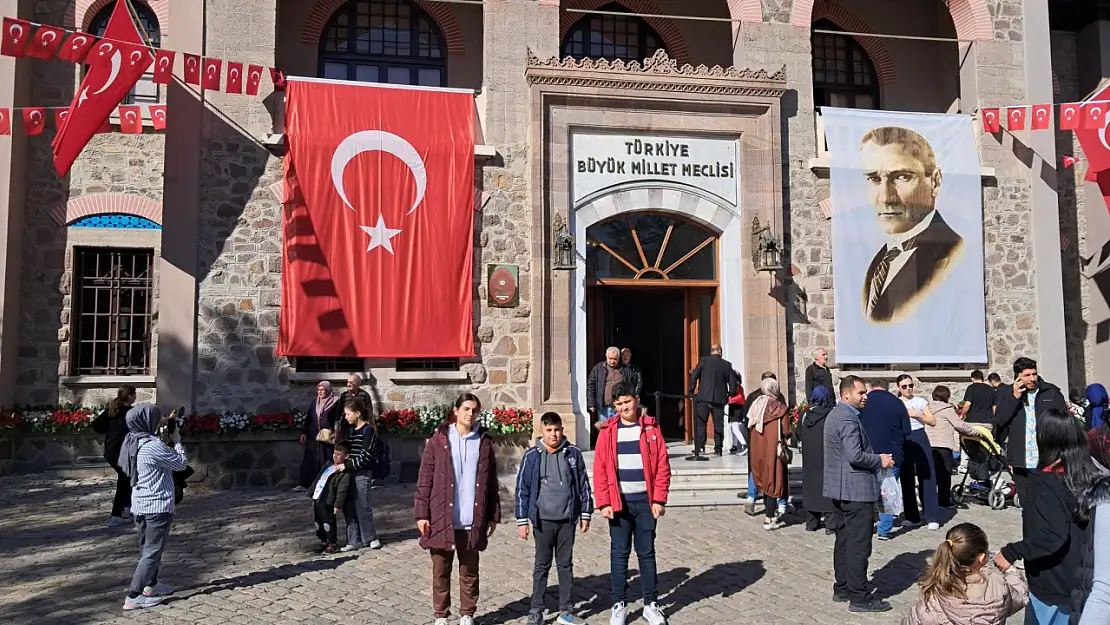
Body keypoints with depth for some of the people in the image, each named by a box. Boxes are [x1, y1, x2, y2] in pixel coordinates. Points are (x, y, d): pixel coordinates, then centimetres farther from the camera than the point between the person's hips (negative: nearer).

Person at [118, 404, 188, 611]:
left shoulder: (131, 441, 3)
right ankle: (133, 597, -6)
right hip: (157, 506, -9)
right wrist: (177, 440, -1)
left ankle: (150, 585, 35)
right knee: (153, 551, -4)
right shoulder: (153, 446, -22)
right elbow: (181, 464, -12)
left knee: (146, 548, 21)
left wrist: (164, 424, 15)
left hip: (139, 505, 9)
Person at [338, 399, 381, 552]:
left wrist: (347, 465, -15)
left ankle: (371, 538, 16)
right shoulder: (352, 430, 14)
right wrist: (343, 463, 7)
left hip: (362, 473, -8)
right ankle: (354, 540, 15)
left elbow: (366, 456, -16)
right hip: (350, 472, 8)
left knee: (362, 506, 0)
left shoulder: (368, 430, -11)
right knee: (349, 507, 7)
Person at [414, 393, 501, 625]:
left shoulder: (484, 442, 4)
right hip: (442, 519, -1)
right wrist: (421, 513, -7)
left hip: (472, 522, 1)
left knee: (469, 571, 11)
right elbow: (425, 480, -2)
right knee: (440, 571, 9)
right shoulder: (439, 440, -1)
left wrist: (494, 515, 4)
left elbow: (491, 483, 7)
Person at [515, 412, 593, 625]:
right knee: (542, 566, 6)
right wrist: (522, 520, -3)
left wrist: (585, 514, 6)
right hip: (543, 520, -2)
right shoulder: (532, 456, -3)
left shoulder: (573, 453, 1)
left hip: (568, 519, 2)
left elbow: (583, 485, 7)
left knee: (566, 564, 11)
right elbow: (522, 489, -1)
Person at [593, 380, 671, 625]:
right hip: (619, 502, 0)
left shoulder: (651, 428, 2)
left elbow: (662, 466, 0)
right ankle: (619, 605, 17)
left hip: (646, 501, 0)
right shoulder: (608, 431, 1)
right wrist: (604, 503, -7)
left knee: (646, 552, 9)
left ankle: (651, 604, 20)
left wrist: (659, 499, -6)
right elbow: (600, 470, -1)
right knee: (619, 554, 7)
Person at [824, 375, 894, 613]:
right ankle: (859, 598, 0)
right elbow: (855, 456, -26)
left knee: (844, 541, 16)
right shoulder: (848, 418, -18)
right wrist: (880, 460, -11)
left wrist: (876, 458, 15)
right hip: (856, 490, -11)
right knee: (859, 546, -5)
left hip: (840, 489, 11)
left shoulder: (836, 414, 15)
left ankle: (842, 589, 25)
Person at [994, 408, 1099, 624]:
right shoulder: (1089, 475, -1)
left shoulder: (1043, 482, -22)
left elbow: (1052, 537, -29)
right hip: (1082, 580, 6)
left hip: (1053, 584, -6)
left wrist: (1011, 553, -22)